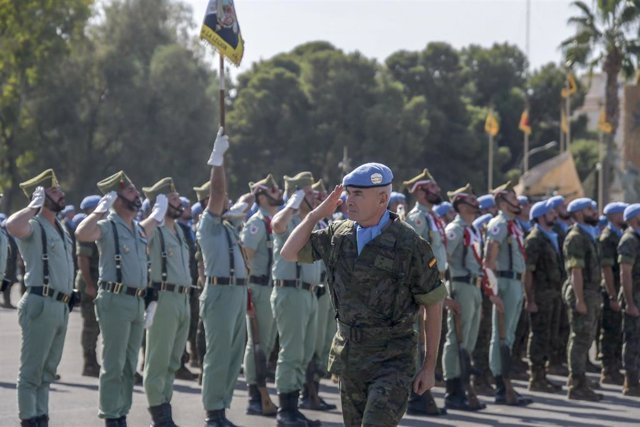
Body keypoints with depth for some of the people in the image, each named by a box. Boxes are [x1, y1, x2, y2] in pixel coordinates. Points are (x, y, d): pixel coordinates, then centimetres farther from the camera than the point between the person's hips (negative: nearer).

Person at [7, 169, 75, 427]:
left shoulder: (61, 229, 18)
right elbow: (13, 226, -33)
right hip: (41, 304, -9)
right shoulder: (34, 226, -10)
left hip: (61, 306, 9)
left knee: (48, 370, 12)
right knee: (32, 369, -6)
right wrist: (34, 206, -19)